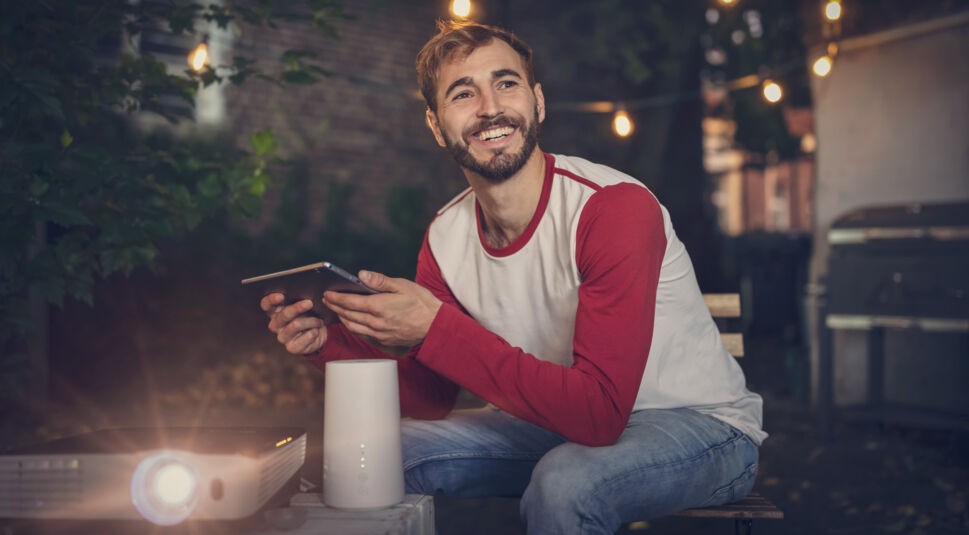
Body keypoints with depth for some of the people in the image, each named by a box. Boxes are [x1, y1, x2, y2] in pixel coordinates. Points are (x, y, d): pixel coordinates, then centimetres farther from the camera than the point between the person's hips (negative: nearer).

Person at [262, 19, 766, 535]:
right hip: (566, 425, 5)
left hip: (701, 422, -5)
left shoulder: (617, 207, -26)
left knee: (565, 479, -35)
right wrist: (329, 341, -17)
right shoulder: (445, 238, -6)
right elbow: (430, 400, 0)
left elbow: (599, 411, -32)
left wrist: (435, 329, -33)